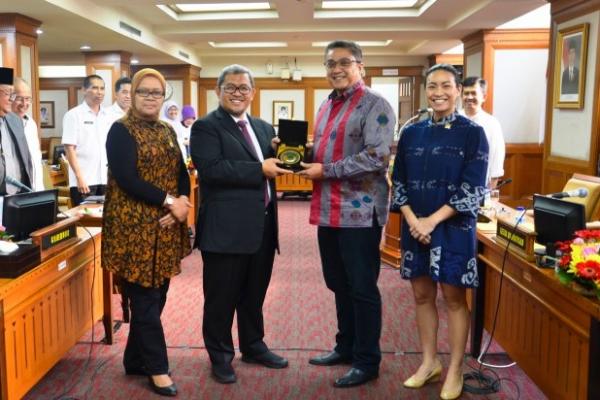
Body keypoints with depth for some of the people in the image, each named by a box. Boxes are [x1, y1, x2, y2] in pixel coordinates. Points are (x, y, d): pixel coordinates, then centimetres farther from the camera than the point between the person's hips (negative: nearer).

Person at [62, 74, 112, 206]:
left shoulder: (107, 116, 12)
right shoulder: (73, 115, -3)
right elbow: (69, 149, -8)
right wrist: (79, 177, -15)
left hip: (106, 179, 5)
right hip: (84, 180, -5)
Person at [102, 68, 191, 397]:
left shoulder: (167, 131, 14)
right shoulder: (121, 130, -6)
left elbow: (182, 173, 9)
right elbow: (127, 179, -17)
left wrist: (181, 203, -11)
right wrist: (168, 201, -17)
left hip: (165, 227, 6)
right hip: (135, 227, -6)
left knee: (156, 297, 10)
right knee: (145, 299, 0)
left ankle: (135, 360, 26)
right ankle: (157, 368, 12)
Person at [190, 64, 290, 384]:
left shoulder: (264, 127, 15)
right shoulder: (206, 127, -7)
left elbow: (273, 165, 14)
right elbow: (211, 169, -21)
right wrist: (260, 169, -20)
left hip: (262, 226, 7)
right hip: (226, 229, -6)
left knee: (254, 294, 19)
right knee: (222, 297, 7)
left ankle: (253, 346, 36)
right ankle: (220, 356, 24)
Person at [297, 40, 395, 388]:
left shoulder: (375, 106, -10)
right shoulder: (327, 106, 17)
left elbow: (376, 157, -21)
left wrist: (325, 171, -18)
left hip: (360, 212, -8)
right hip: (329, 211, 8)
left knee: (362, 289, 2)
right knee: (339, 285, 18)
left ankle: (367, 362, 16)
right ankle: (346, 346, 34)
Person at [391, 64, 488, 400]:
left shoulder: (472, 133, -5)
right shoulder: (411, 133, 6)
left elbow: (473, 189, -10)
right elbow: (399, 183, 6)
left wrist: (432, 221, -17)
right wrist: (412, 220, -10)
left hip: (453, 227, -4)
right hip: (415, 226, 4)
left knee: (454, 297, 5)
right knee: (423, 295, 11)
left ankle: (455, 371, 19)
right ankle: (429, 362, 27)